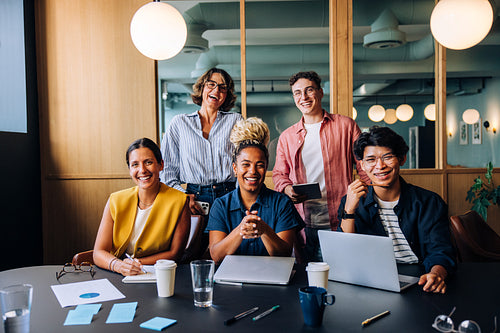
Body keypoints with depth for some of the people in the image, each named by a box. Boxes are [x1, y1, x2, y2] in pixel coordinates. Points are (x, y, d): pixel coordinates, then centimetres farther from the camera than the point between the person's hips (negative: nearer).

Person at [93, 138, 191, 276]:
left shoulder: (179, 202, -9)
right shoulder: (116, 201, -2)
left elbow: (174, 254, -5)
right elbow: (99, 253, -3)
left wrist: (136, 264, -15)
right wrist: (119, 265, -24)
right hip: (119, 277, 2)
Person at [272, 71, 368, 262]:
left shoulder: (345, 126, 5)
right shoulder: (287, 136, 13)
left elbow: (365, 167, 5)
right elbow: (279, 173, 16)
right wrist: (287, 188, -6)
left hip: (340, 220, -2)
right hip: (303, 223, 2)